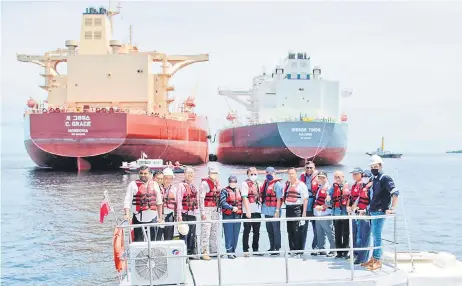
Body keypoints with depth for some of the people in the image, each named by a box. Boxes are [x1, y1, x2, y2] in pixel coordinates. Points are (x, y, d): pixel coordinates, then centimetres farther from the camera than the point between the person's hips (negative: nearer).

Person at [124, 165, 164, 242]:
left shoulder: (154, 184, 13)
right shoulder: (133, 185, 3)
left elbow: (159, 202, 16)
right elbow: (127, 201, -4)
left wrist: (160, 217, 13)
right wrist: (127, 214, -18)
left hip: (153, 218, 3)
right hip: (139, 218, -3)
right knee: (138, 241, -3)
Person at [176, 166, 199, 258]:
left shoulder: (194, 186, 15)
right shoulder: (181, 185, -6)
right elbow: (179, 200, -12)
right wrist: (179, 215, -18)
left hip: (193, 214, 7)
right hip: (184, 214, -7)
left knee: (192, 235, 11)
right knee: (184, 235, -5)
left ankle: (191, 253, 18)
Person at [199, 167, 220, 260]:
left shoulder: (216, 183, 14)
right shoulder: (204, 183, -10)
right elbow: (201, 198, -14)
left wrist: (218, 210, 18)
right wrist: (202, 212, -19)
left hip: (215, 210, 8)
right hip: (207, 210, -8)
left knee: (214, 231, 13)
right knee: (206, 232, -10)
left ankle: (213, 250, 21)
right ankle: (205, 252, -9)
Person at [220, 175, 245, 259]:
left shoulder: (239, 190, 15)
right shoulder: (225, 191, -3)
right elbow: (222, 202, -14)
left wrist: (241, 212, 11)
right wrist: (232, 208, -25)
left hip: (238, 215, 5)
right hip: (228, 215, -5)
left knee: (236, 234, 7)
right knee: (229, 234, -6)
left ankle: (233, 250, 17)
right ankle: (229, 252, -2)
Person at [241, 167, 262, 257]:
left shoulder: (259, 184, 13)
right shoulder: (245, 184, -5)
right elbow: (244, 197, -12)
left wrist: (261, 206, 7)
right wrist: (247, 211, -18)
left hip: (257, 210, 6)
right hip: (248, 211, -6)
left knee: (256, 232, 10)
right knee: (247, 231, 0)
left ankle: (255, 250, 20)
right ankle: (245, 251, 5)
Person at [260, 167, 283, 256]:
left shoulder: (277, 184, -10)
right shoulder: (265, 183, 13)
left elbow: (279, 198, -14)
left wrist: (277, 210, -18)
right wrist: (262, 207, 15)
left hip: (274, 211, -8)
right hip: (267, 211, 8)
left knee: (276, 230, -1)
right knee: (269, 230, 15)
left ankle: (277, 248, 4)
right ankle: (272, 247, 24)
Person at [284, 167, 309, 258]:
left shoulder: (301, 185, -2)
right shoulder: (286, 185, 16)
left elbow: (305, 199, -6)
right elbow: (284, 197, 22)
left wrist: (304, 212, -12)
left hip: (297, 208, -6)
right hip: (288, 209, 6)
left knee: (297, 231, -10)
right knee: (290, 231, 9)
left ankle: (299, 252, -5)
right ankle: (292, 250, 17)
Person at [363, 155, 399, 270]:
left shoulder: (385, 178, -11)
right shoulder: (374, 179, 16)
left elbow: (395, 192, -20)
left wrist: (392, 208, -22)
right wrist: (368, 209, 24)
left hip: (379, 212, -9)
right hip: (372, 212, 9)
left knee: (376, 236, -7)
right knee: (375, 236, 13)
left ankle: (378, 261, -2)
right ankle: (373, 259, 20)